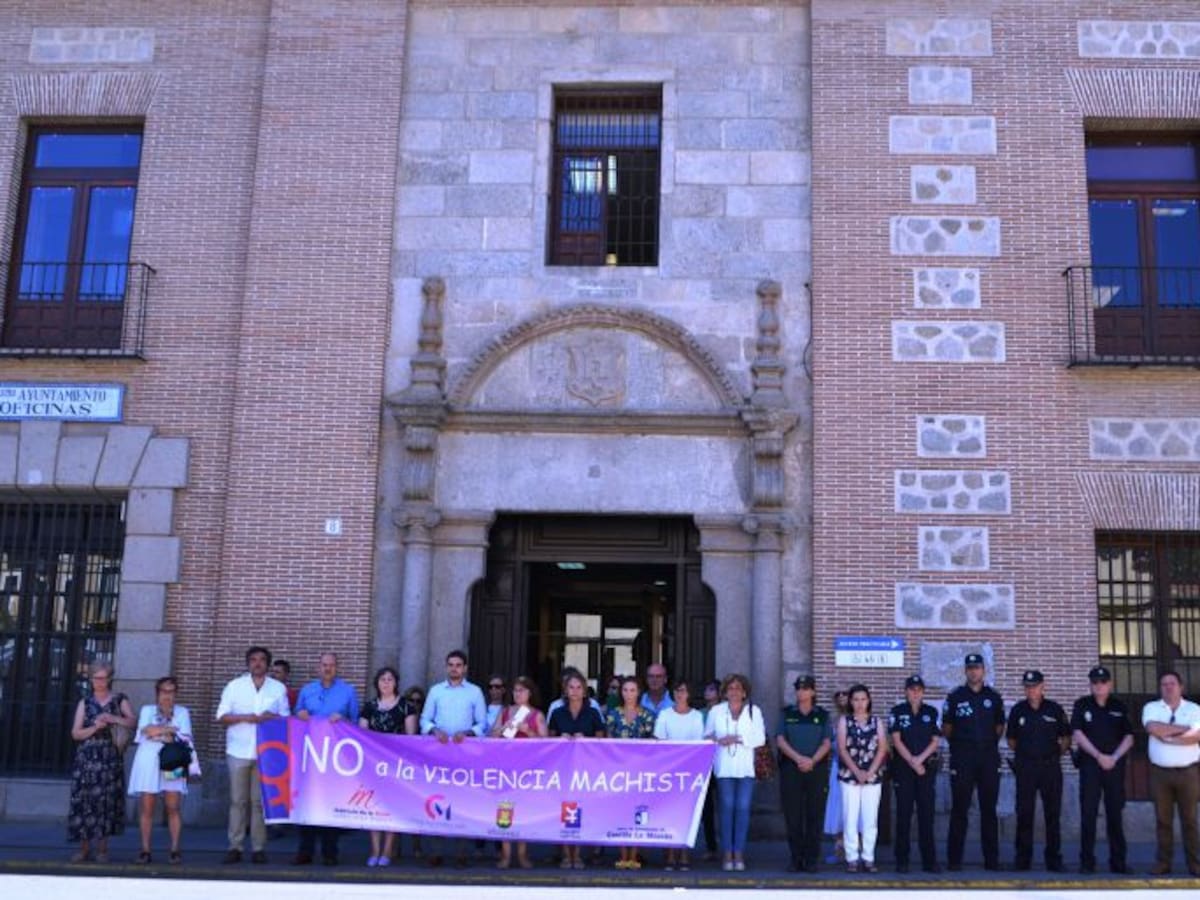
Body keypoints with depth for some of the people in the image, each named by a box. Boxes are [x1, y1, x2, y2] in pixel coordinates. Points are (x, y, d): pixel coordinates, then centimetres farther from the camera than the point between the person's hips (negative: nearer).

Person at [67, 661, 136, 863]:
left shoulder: (120, 700, 8)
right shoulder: (85, 703, 12)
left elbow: (133, 721, -7)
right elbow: (75, 733, 4)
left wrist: (113, 719, -21)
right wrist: (95, 727, -12)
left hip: (110, 757, -1)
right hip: (87, 757, 1)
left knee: (106, 800, -5)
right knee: (84, 799, -4)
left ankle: (102, 849, 2)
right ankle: (84, 848, 3)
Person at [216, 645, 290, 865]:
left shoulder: (278, 688, 9)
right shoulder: (234, 686, 7)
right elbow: (221, 717, 2)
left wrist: (273, 718, -12)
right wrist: (245, 718, -14)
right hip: (239, 751, 0)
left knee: (259, 801, 1)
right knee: (238, 800, 1)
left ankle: (258, 848, 5)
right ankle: (234, 847, 5)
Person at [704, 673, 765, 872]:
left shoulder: (754, 711, 9)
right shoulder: (716, 711, 11)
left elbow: (760, 738, 2)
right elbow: (707, 736, 11)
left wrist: (739, 739, -11)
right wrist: (718, 741, -10)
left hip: (746, 767, 0)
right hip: (724, 767, 0)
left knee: (743, 808, -5)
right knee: (726, 807, -4)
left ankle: (739, 854, 0)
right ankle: (727, 854, 0)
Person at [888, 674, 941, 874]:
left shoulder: (931, 712, 9)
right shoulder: (897, 712, 3)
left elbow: (936, 741, 3)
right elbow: (896, 740, -3)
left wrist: (920, 759, -10)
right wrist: (912, 762, -10)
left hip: (927, 767, 2)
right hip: (903, 768, -2)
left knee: (926, 814, 1)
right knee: (904, 814, 0)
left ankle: (929, 860, 5)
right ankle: (902, 861, 4)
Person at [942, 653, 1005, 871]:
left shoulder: (993, 697, 9)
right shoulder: (955, 697, 2)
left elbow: (999, 726, 17)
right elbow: (946, 728, 8)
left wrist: (988, 743, 9)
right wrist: (959, 743, 5)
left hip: (989, 757, 2)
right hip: (962, 759, -2)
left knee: (989, 809, 5)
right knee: (959, 809, 0)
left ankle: (992, 859, 11)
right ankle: (954, 859, 3)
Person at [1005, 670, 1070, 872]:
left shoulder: (1054, 709, 2)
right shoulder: (1018, 710, 5)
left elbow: (1066, 738, 11)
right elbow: (1011, 740, 15)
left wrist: (1056, 754, 6)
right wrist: (1023, 753, 8)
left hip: (1050, 766, 0)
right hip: (1025, 768, 0)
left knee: (1053, 813, 3)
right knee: (1024, 813, 1)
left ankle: (1054, 859, 10)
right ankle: (1022, 859, 7)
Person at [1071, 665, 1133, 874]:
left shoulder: (1119, 707, 9)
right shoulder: (1082, 705, 4)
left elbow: (1129, 737, 6)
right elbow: (1078, 734, -3)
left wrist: (1114, 757, -8)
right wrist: (1099, 756, -11)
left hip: (1115, 765, 2)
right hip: (1090, 765, -2)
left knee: (1115, 814, 4)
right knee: (1088, 814, -3)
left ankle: (1118, 862, 9)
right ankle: (1087, 862, 1)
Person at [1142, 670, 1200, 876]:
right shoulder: (1151, 708, 5)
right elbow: (1153, 728, -15)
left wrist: (1167, 737, -12)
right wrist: (1183, 728, -10)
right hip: (1160, 772, 0)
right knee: (1163, 819, 4)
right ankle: (1163, 862, 8)